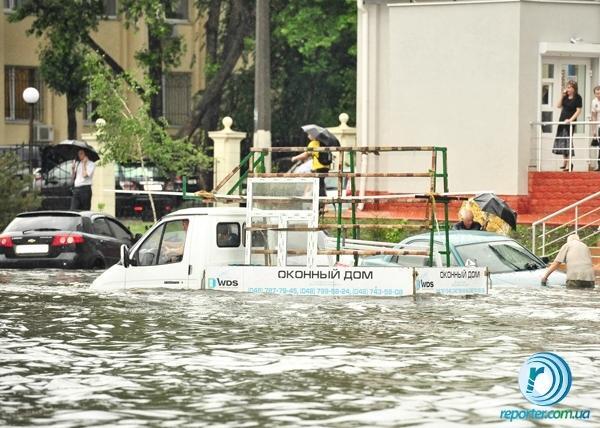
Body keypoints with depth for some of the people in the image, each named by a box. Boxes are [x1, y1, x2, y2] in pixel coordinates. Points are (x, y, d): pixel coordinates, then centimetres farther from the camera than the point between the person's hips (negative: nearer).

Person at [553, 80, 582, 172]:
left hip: (570, 122, -7)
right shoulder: (565, 97, 10)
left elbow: (578, 110, -11)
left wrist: (571, 119, -21)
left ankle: (569, 164, -4)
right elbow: (558, 106, 9)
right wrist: (562, 96, -2)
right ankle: (565, 162, 20)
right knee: (561, 141, 9)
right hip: (562, 121, 7)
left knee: (568, 141, -8)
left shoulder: (577, 98, -7)